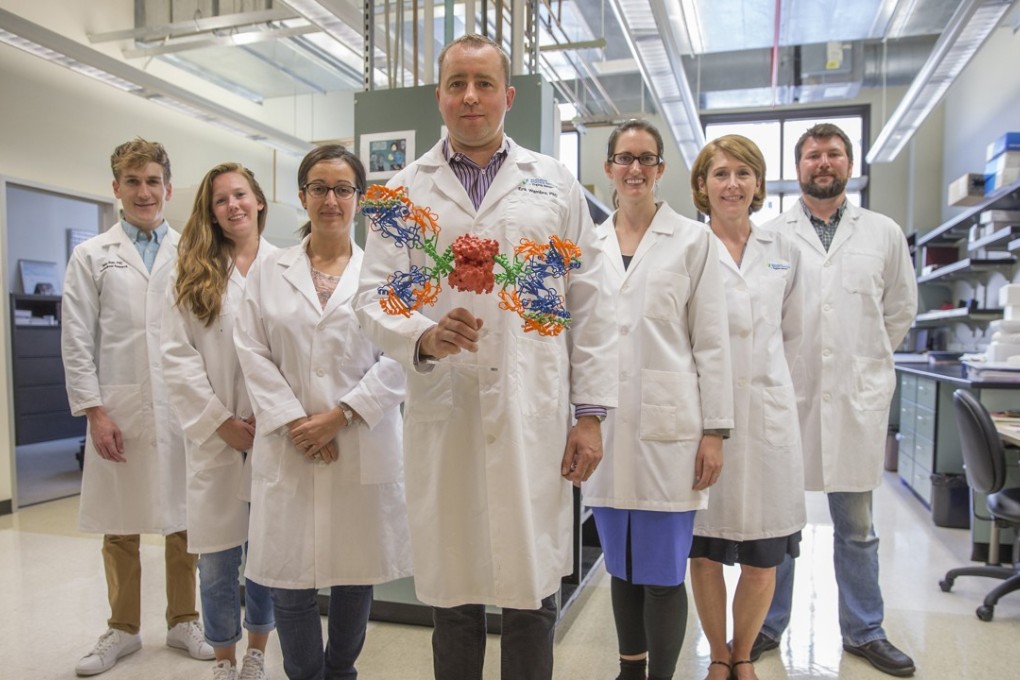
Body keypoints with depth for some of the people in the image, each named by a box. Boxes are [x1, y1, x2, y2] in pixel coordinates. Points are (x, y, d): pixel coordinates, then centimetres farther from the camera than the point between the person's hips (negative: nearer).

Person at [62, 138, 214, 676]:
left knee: (185, 521, 8)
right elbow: (77, 341, 2)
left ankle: (183, 621, 26)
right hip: (119, 411, 0)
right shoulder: (92, 256, 6)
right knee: (119, 527, 10)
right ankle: (123, 629, 28)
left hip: (183, 408, 0)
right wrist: (94, 411, -4)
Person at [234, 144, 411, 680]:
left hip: (364, 447, -1)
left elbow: (399, 358, -4)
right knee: (289, 580, 3)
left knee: (357, 575, 10)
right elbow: (253, 354, 2)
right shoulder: (267, 271, 9)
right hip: (288, 449, 1)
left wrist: (340, 416, -12)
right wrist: (293, 423, -8)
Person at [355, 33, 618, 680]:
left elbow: (591, 304, 7)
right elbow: (373, 294, 5)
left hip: (536, 417, 0)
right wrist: (423, 337, -18)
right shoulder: (405, 191, 10)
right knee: (452, 595, 12)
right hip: (442, 415, 1)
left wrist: (592, 414, 1)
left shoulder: (556, 184, 10)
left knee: (533, 593, 8)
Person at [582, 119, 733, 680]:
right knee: (620, 566, 14)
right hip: (604, 425, 3)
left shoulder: (692, 240, 3)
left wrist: (714, 431, -5)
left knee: (662, 573, 2)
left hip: (667, 424, -3)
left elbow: (711, 341, -1)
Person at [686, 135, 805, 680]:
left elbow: (792, 333, 19)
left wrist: (767, 379, 13)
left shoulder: (784, 251, 10)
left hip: (768, 414, 3)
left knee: (763, 560, 9)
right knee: (705, 551, 8)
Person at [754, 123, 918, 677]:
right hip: (786, 396, -1)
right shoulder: (770, 236, 2)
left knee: (856, 526, 13)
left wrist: (866, 361, 12)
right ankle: (767, 627, 23)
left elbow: (901, 308, 17)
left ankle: (864, 631, 29)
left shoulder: (884, 233, 8)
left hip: (858, 400, 2)